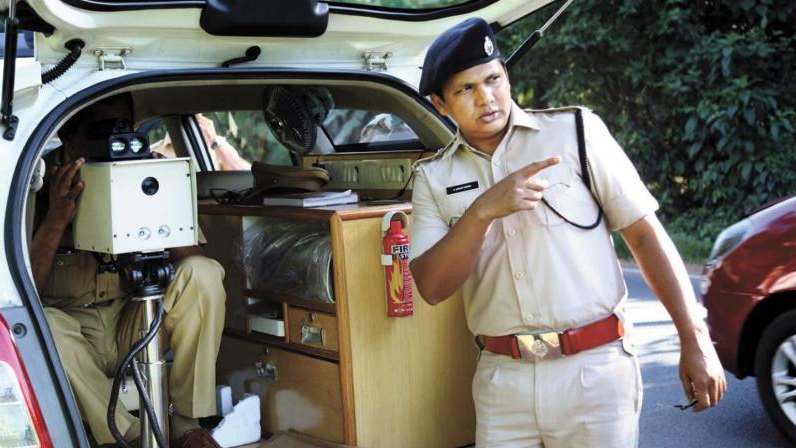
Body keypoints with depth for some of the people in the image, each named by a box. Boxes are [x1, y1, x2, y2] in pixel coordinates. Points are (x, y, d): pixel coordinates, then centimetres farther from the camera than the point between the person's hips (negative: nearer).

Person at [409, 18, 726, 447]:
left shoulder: (576, 131, 0)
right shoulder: (433, 177, 5)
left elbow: (645, 234, -1)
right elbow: (432, 287, -6)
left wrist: (695, 340, -4)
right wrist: (483, 210, -20)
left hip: (594, 368, -1)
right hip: (501, 378, 2)